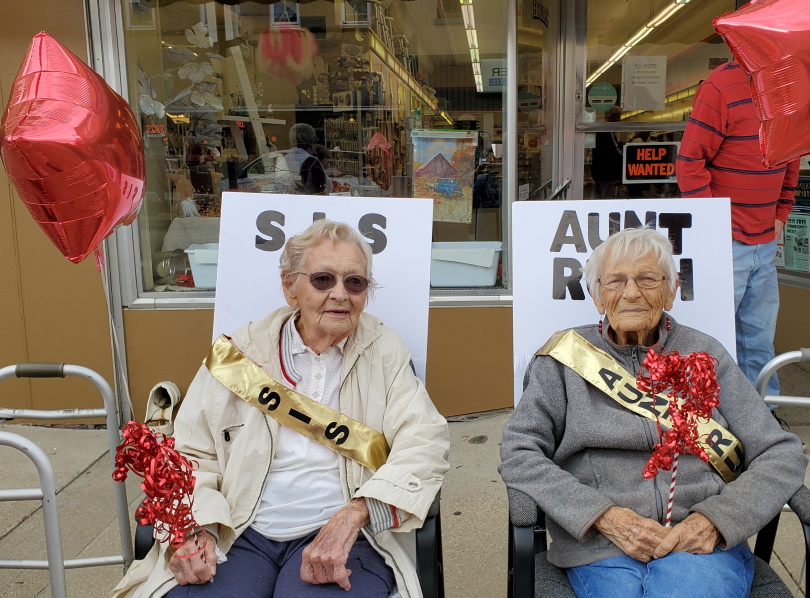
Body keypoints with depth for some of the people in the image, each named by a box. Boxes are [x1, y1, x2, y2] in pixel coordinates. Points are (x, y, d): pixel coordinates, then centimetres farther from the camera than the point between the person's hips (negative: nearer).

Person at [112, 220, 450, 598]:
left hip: (343, 537, -1)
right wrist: (196, 527, -12)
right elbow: (191, 455, 8)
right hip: (240, 534, 2)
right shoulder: (241, 352, 6)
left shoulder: (383, 353, 4)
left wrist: (353, 515, -23)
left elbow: (424, 441, -8)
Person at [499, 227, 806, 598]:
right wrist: (605, 517, -13)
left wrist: (715, 519, -9)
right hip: (600, 548, -1)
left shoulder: (704, 354, 9)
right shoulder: (566, 358, 5)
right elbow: (517, 454, -1)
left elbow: (783, 455, 8)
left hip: (702, 546, 1)